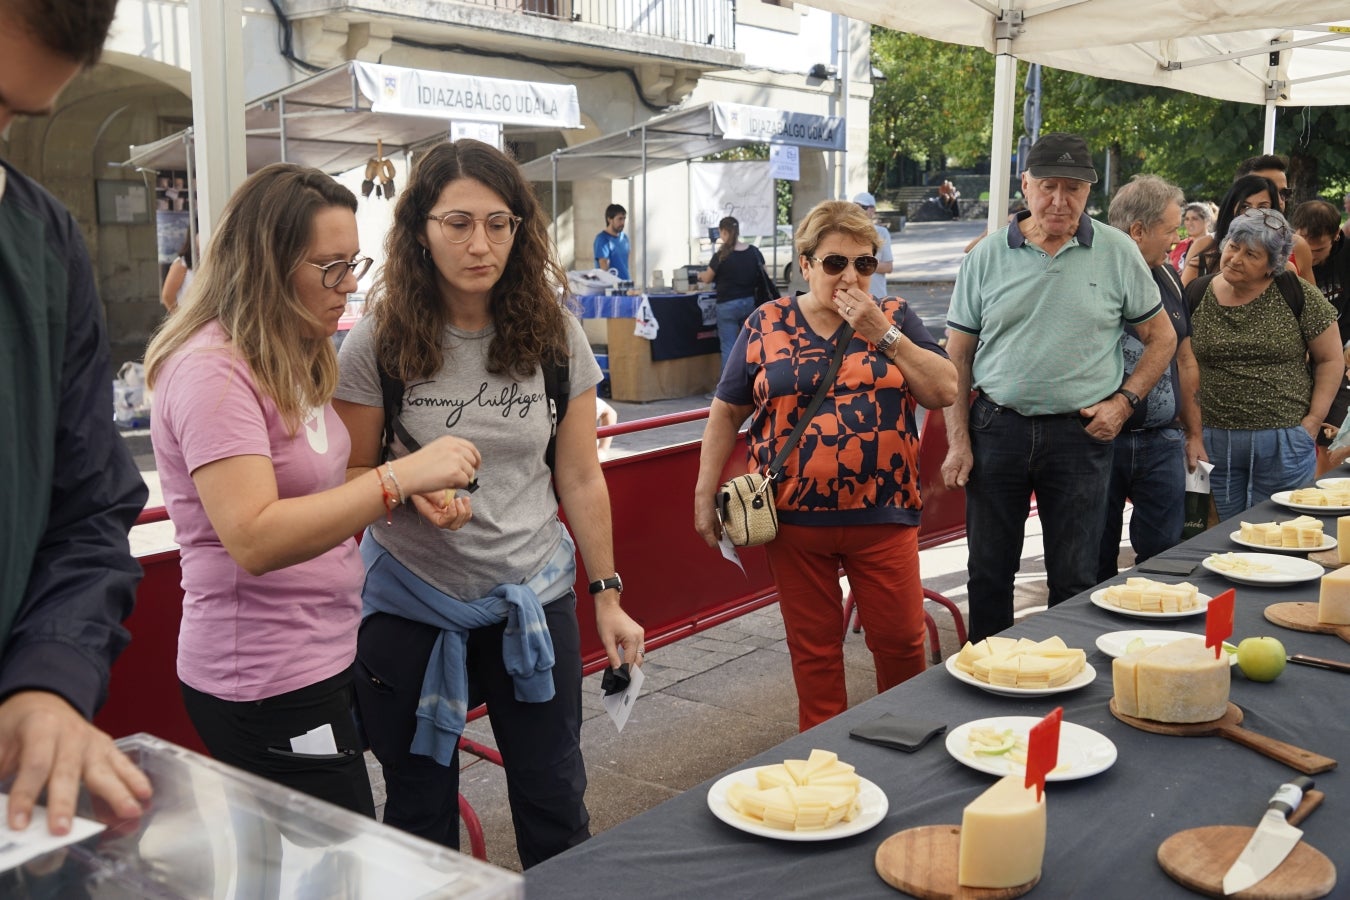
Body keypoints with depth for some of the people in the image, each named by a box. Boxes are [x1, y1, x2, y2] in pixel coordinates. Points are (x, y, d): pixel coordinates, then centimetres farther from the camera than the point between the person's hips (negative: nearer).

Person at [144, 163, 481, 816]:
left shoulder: (293, 360, 11)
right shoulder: (212, 371, -19)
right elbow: (254, 539, -29)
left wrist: (399, 493, 1)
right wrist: (398, 476, -32)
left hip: (321, 658, 9)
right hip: (267, 685, -9)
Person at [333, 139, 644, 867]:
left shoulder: (554, 336, -4)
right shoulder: (378, 342, -9)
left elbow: (580, 479, 2)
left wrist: (607, 595, 4)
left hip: (532, 597, 1)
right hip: (411, 603, -1)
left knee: (555, 806, 10)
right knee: (420, 818, 13)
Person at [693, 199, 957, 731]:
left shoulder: (894, 316, 6)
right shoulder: (767, 324, 4)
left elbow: (944, 391, -4)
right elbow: (727, 413, 8)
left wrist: (882, 333, -11)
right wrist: (705, 495, 3)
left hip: (882, 514, 0)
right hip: (795, 515, 0)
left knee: (900, 639, 4)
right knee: (812, 646, 10)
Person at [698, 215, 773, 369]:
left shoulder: (721, 256, -14)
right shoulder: (754, 251, 0)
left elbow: (707, 279, -1)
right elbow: (765, 275, 9)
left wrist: (700, 275, 21)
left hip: (728, 305, -5)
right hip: (750, 303, 5)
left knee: (728, 348, 0)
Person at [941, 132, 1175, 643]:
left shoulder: (1117, 253, 2)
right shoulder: (986, 257, 2)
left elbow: (1161, 338, 11)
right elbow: (957, 357, 4)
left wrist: (1125, 400, -3)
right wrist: (958, 441, -2)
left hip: (1080, 434, -1)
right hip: (996, 427, 1)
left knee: (1075, 579, 6)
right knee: (988, 571, 9)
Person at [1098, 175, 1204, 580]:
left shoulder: (1169, 279, 11)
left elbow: (1184, 361, 17)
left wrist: (1193, 433, 17)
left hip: (1162, 443, 5)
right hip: (1098, 440, -5)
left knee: (1164, 554, 9)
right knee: (1096, 561, 7)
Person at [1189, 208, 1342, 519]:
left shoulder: (1297, 295, -4)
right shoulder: (1197, 295, 2)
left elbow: (1330, 360, 2)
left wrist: (1313, 420, -5)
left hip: (1284, 442, -2)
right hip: (1215, 442, 2)